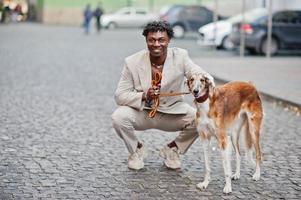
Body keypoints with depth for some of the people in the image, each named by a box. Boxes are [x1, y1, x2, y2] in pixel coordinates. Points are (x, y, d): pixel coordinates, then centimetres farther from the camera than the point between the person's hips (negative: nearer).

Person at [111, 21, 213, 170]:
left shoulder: (180, 57, -13)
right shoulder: (132, 62, -14)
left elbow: (205, 78, -17)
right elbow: (119, 95, -13)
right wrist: (144, 96, -33)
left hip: (172, 112, 1)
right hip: (141, 112, -1)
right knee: (119, 117, -29)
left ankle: (172, 148, 7)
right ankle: (137, 149, 4)